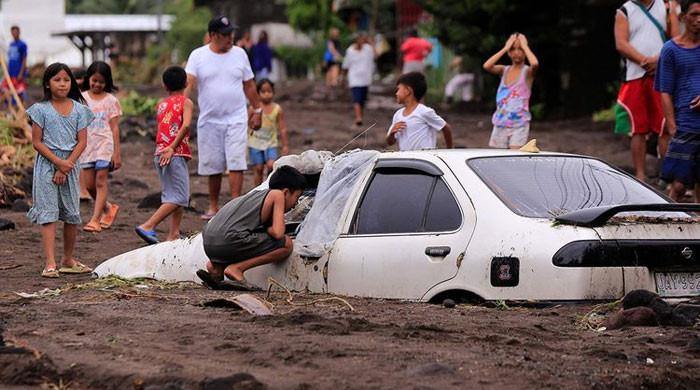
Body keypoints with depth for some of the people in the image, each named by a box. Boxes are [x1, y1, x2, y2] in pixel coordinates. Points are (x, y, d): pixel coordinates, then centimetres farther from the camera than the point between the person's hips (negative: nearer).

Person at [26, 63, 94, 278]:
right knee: (48, 213, -9)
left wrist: (67, 165, -11)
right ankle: (50, 263, -14)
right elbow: (37, 142, -5)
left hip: (70, 165, 3)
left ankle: (68, 260, 22)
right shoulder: (41, 109, -2)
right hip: (46, 164, -3)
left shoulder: (79, 109, 5)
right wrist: (58, 162, -15)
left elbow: (82, 142, 1)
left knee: (72, 214, 7)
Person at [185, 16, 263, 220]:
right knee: (213, 166, 7)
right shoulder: (198, 56, -2)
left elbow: (249, 85, 12)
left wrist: (257, 110, 12)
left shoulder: (239, 54, 5)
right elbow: (188, 83, -13)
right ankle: (213, 206, 20)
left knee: (236, 163, -10)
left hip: (236, 119, 0)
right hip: (209, 120, 0)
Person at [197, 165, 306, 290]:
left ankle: (216, 267, 13)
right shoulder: (277, 194, 6)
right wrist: (267, 229, 15)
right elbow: (278, 233, -4)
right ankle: (236, 268, -8)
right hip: (229, 241, -8)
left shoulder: (256, 194, 29)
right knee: (287, 245, 0)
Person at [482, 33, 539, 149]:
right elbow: (486, 66, -12)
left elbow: (535, 64, -28)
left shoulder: (527, 72, -4)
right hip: (500, 123, 4)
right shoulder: (504, 70, 7)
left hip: (519, 124, -4)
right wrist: (505, 48, -7)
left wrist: (524, 46, -13)